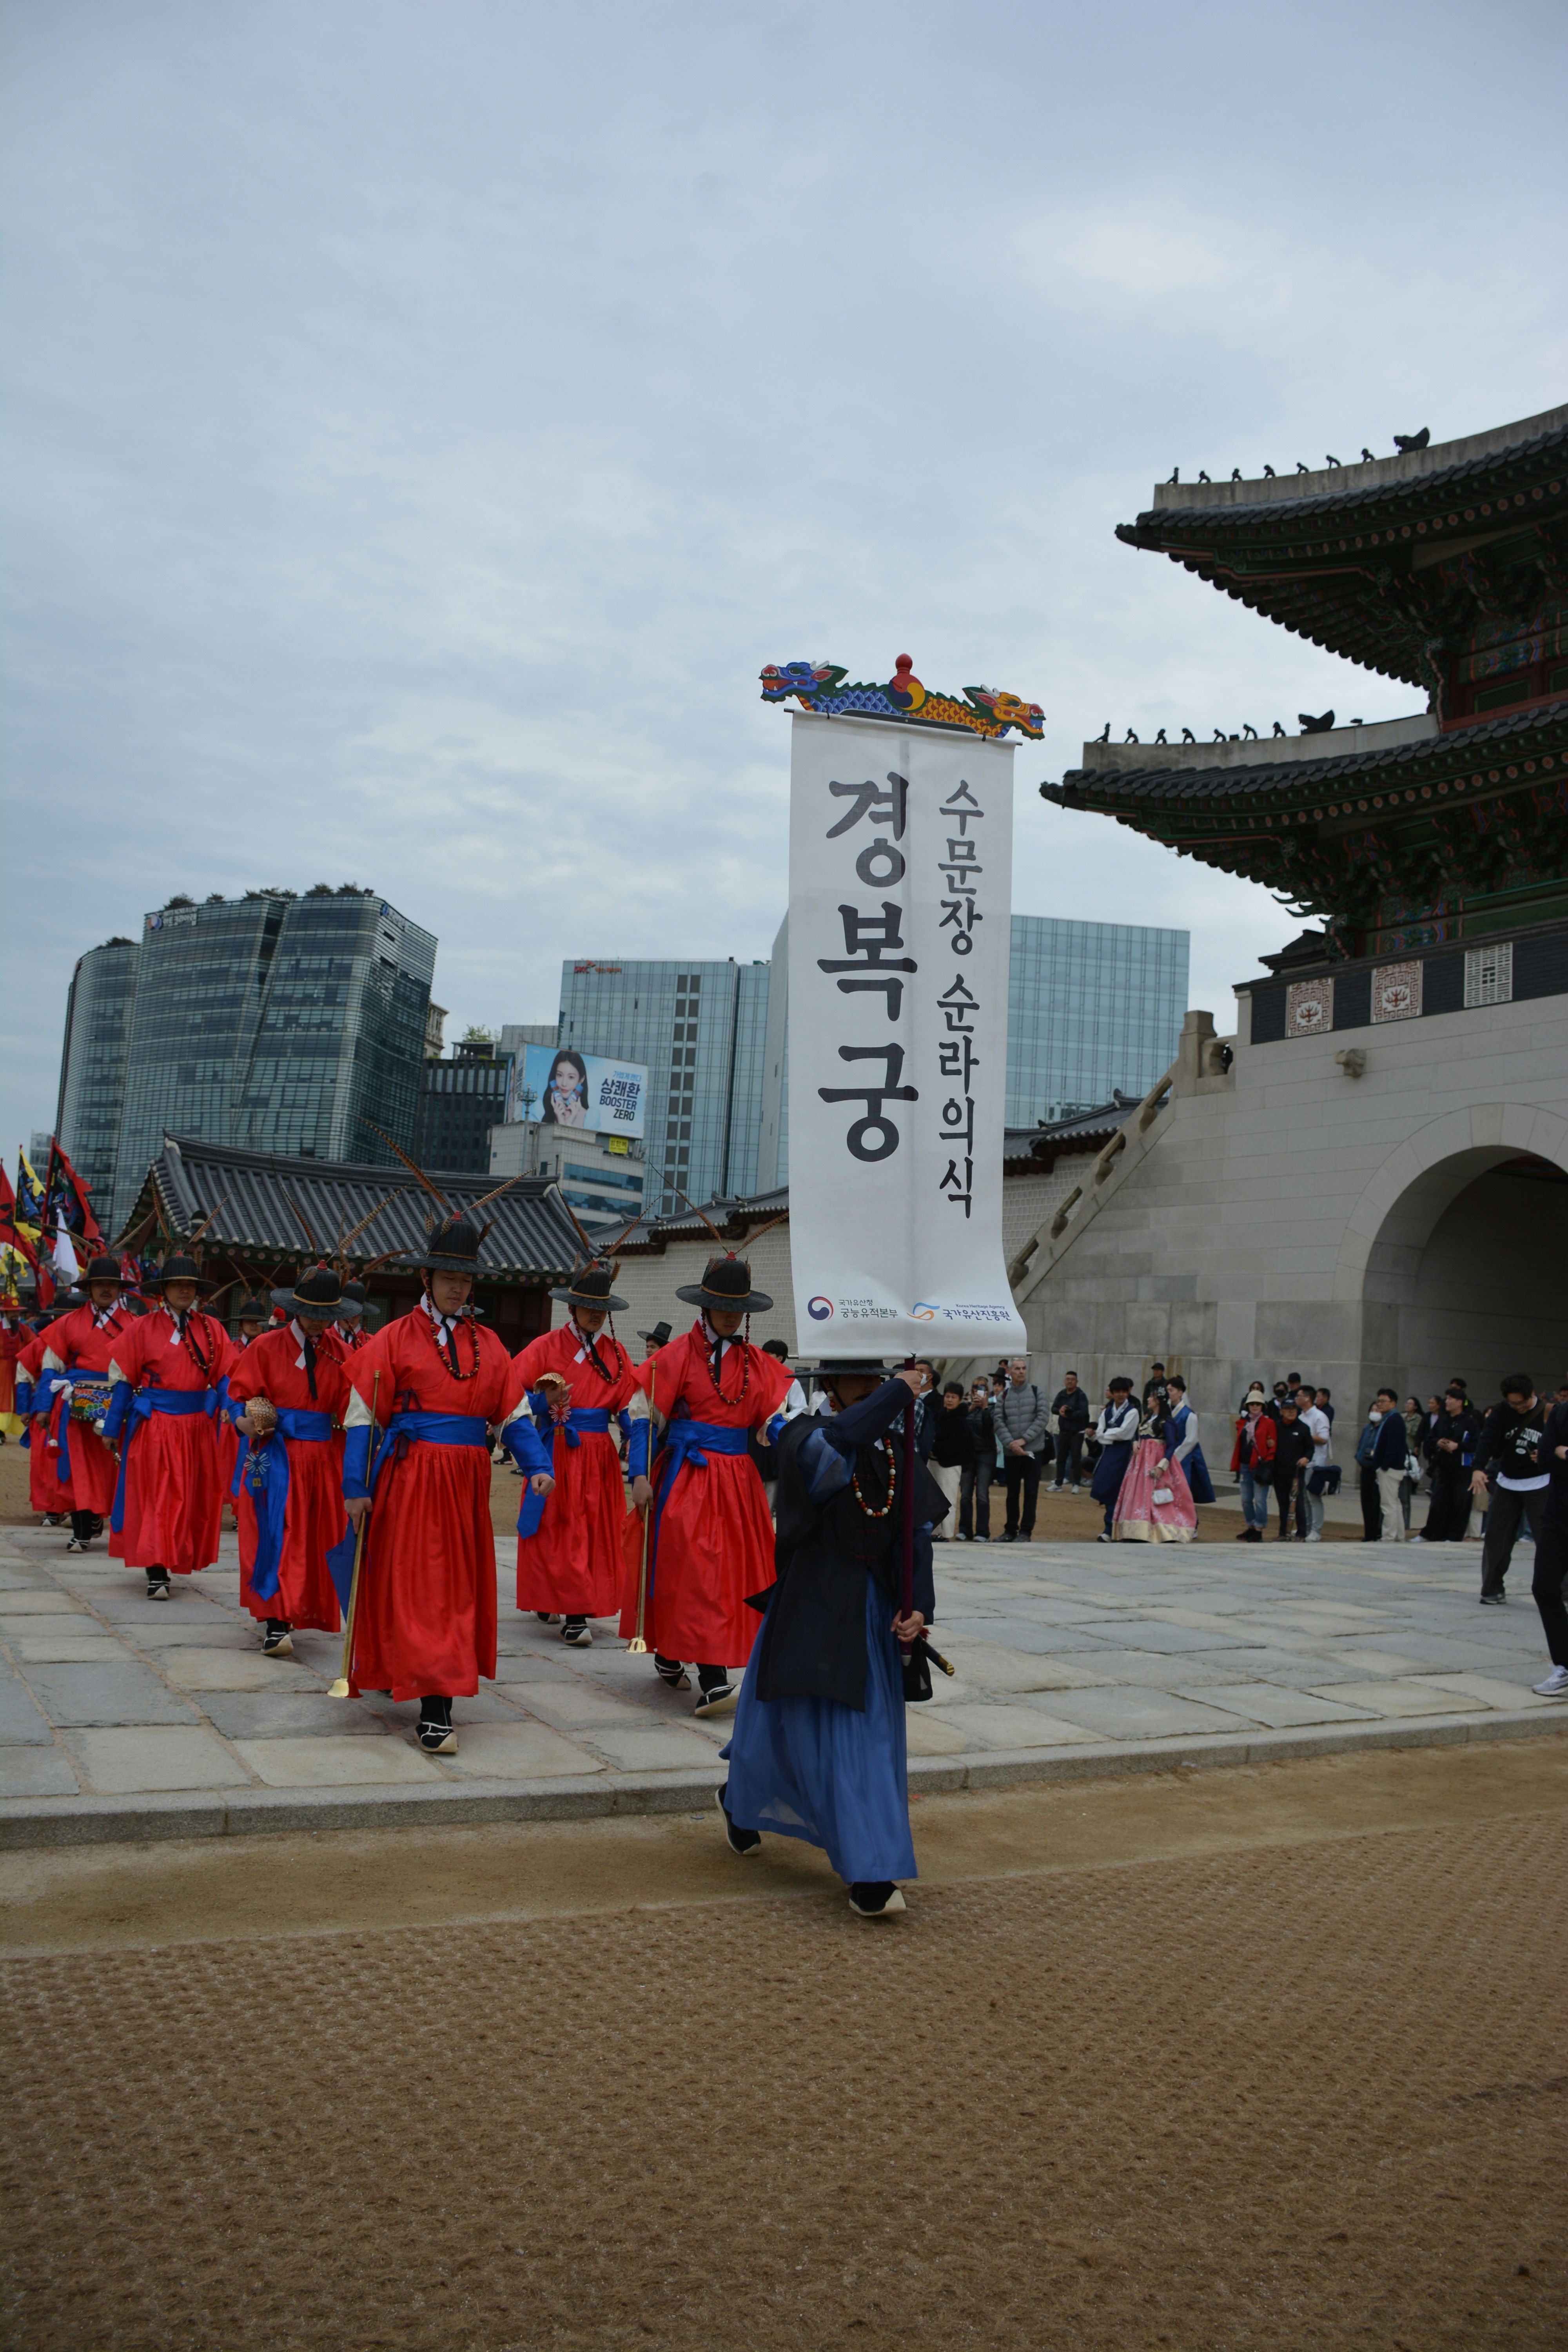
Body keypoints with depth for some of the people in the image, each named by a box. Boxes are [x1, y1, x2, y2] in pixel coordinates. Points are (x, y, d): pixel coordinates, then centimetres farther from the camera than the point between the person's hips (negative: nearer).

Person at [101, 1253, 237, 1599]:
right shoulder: (144, 1328, 0)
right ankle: (157, 1573, -3)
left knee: (192, 1496, 10)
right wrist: (112, 1427, 2)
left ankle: (173, 1562, 28)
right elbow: (123, 1379, 2)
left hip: (198, 1425, 3)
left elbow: (227, 1377, 2)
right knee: (158, 1494, -4)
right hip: (154, 1424, -3)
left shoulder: (211, 1329, 5)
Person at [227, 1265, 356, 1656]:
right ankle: (275, 1624, -9)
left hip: (323, 1457, 3)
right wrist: (245, 1421, -18)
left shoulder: (340, 1353, 8)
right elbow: (239, 1396, 3)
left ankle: (300, 1608, 26)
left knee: (318, 1535, 8)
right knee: (277, 1534, -10)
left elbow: (348, 1410, 4)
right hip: (275, 1454, -3)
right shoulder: (266, 1347, 1)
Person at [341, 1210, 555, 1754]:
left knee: (461, 1584, 12)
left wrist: (538, 1466, -6)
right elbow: (363, 1417, -4)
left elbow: (514, 1412, 8)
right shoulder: (395, 1338, -2)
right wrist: (356, 1487, -9)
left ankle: (407, 1673, 33)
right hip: (410, 1478, -5)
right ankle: (434, 1712, -5)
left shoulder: (486, 1344, 10)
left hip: (466, 1480, 5)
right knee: (419, 1587, -6)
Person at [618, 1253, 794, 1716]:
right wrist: (642, 1477, -10)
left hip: (738, 1480, 6)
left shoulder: (757, 1362, 11)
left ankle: (669, 1657, 26)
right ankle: (712, 1682, -15)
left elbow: (776, 1419, 7)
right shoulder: (678, 1355, -3)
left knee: (735, 1570, 9)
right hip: (687, 1478, -6)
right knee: (696, 1571, -12)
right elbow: (647, 1417, -4)